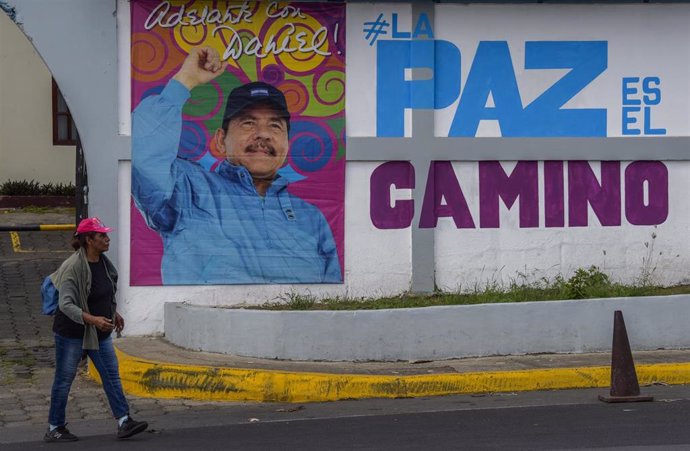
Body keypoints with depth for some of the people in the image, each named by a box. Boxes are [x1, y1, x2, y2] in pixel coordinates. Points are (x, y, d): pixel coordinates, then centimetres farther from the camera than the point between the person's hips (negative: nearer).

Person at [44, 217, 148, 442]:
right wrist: (93, 319, -36)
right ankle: (54, 429, 13)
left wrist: (114, 313, 22)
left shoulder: (104, 262, 3)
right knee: (64, 379, 3)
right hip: (72, 332, -7)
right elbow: (66, 304, -28)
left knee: (111, 374, 1)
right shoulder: (73, 267, -22)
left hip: (100, 333, 7)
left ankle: (124, 422, 1)